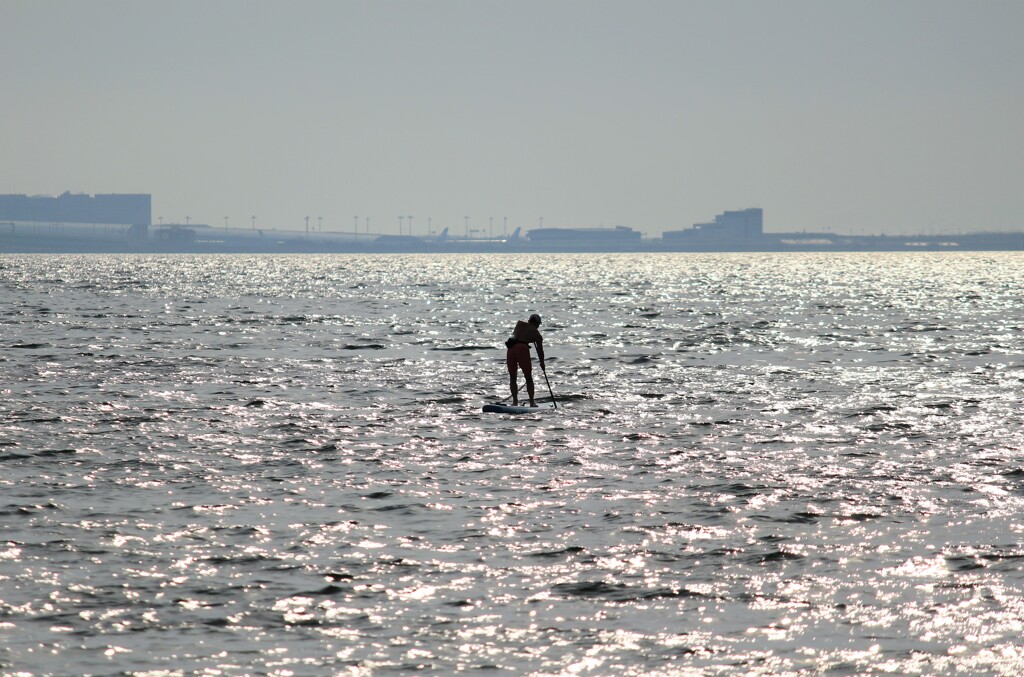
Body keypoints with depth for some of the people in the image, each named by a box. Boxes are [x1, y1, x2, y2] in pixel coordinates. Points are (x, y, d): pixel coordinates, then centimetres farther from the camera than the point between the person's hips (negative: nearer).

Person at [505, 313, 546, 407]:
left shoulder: (519, 324, 21)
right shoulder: (536, 334, 14)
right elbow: (540, 350, 18)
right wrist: (542, 363, 32)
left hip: (511, 348, 3)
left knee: (513, 378, 12)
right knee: (529, 378, 8)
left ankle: (515, 401, 5)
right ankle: (532, 402, 4)